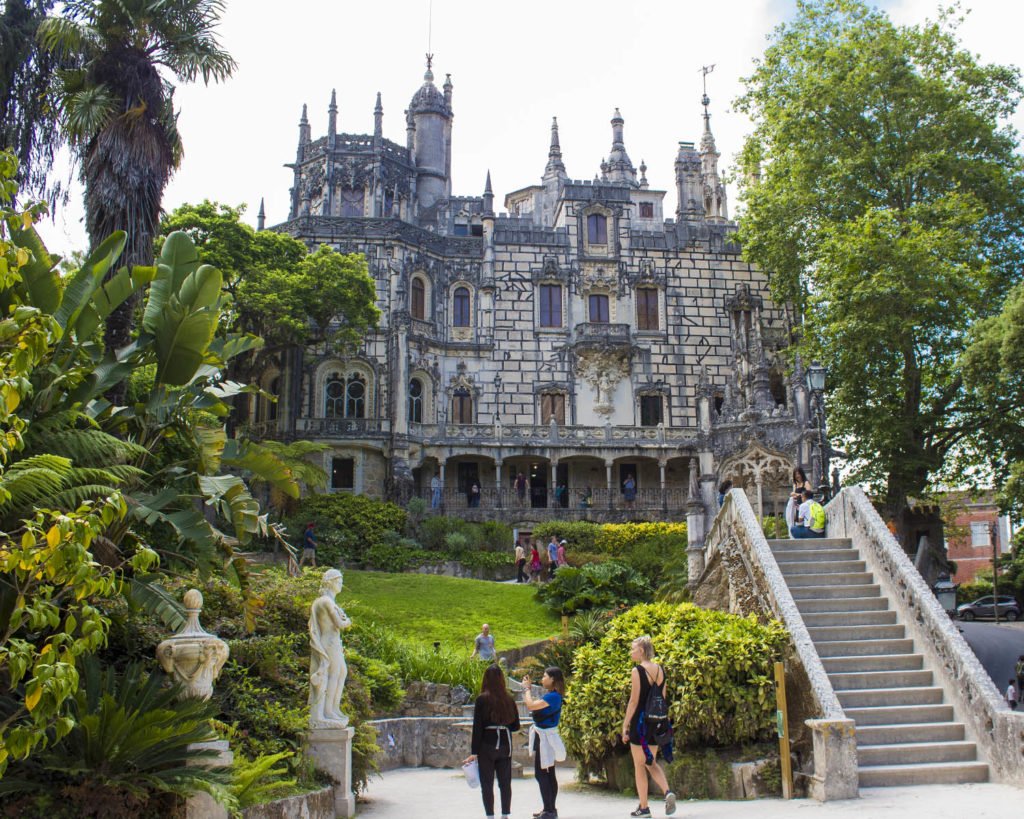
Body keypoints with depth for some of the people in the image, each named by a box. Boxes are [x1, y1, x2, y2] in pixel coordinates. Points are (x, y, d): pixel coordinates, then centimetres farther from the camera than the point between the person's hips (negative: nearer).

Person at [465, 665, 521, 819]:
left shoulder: (482, 700, -9)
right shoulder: (509, 700, 1)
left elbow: (477, 728, -10)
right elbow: (516, 726, 7)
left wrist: (474, 752, -7)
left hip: (487, 745, -3)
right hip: (505, 745, 3)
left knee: (487, 784, 5)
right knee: (505, 783, 12)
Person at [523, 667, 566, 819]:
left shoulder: (553, 696, -20)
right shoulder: (550, 695, 11)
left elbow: (531, 705, -24)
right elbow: (533, 706, 13)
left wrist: (527, 689, -10)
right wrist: (527, 689, 13)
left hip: (545, 738, -10)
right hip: (544, 736, 10)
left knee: (541, 774, -7)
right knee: (549, 774, 14)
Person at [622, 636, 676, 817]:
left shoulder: (637, 671, -13)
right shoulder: (660, 670, 6)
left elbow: (633, 701, -14)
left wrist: (625, 726, -9)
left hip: (639, 721, -6)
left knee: (639, 765, 6)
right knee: (651, 762, 18)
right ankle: (667, 792, -4)